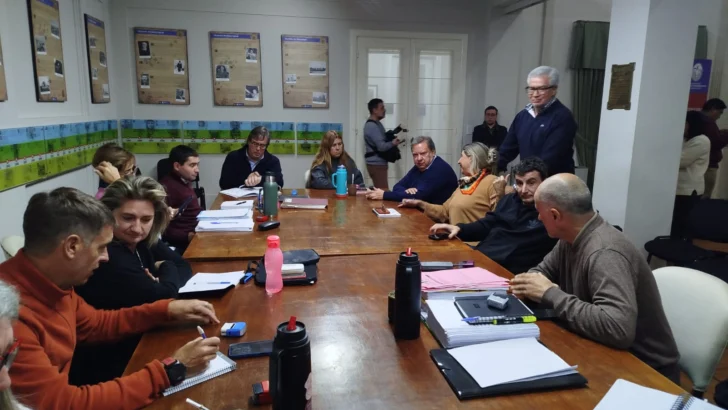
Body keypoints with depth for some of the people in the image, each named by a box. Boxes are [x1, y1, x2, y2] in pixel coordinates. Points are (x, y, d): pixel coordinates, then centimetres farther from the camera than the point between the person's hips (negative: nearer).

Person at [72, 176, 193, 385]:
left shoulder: (139, 240, -1)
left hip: (139, 340, 7)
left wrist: (161, 282, -18)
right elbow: (162, 297, -26)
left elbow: (183, 266, 3)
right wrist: (166, 269, -6)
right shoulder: (104, 255, -25)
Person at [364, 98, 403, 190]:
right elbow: (381, 146, -23)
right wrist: (393, 143, -8)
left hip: (379, 163, 10)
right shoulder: (372, 126, -17)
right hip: (376, 164, -10)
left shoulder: (376, 124, 15)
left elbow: (382, 140, 18)